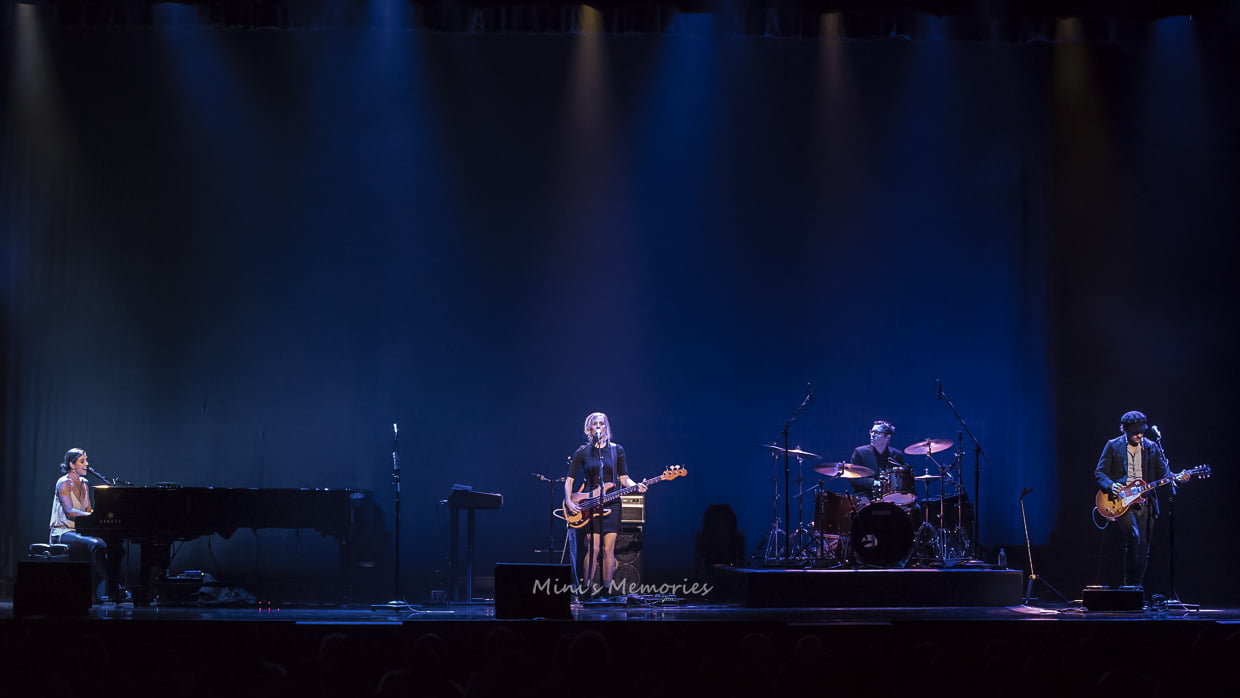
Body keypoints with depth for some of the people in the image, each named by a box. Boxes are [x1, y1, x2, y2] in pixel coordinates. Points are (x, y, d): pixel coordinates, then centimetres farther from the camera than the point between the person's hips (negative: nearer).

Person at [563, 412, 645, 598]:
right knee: (593, 548, -9)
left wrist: (636, 486, -13)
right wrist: (569, 502, -9)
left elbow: (623, 478, 7)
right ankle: (587, 589, -4)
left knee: (608, 549, -3)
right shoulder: (582, 452, 4)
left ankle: (606, 590, 2)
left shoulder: (617, 450, 7)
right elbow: (570, 479, 4)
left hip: (610, 503, 1)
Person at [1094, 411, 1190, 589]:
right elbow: (1099, 473, 3)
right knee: (1134, 536, -23)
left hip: (1145, 502, 4)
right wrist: (1111, 485, -17)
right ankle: (1130, 584, -15)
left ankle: (1138, 586, 13)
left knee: (1143, 549, 3)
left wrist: (1177, 478, -14)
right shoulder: (1113, 446, 2)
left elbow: (1163, 473, 7)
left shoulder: (1152, 447, 10)